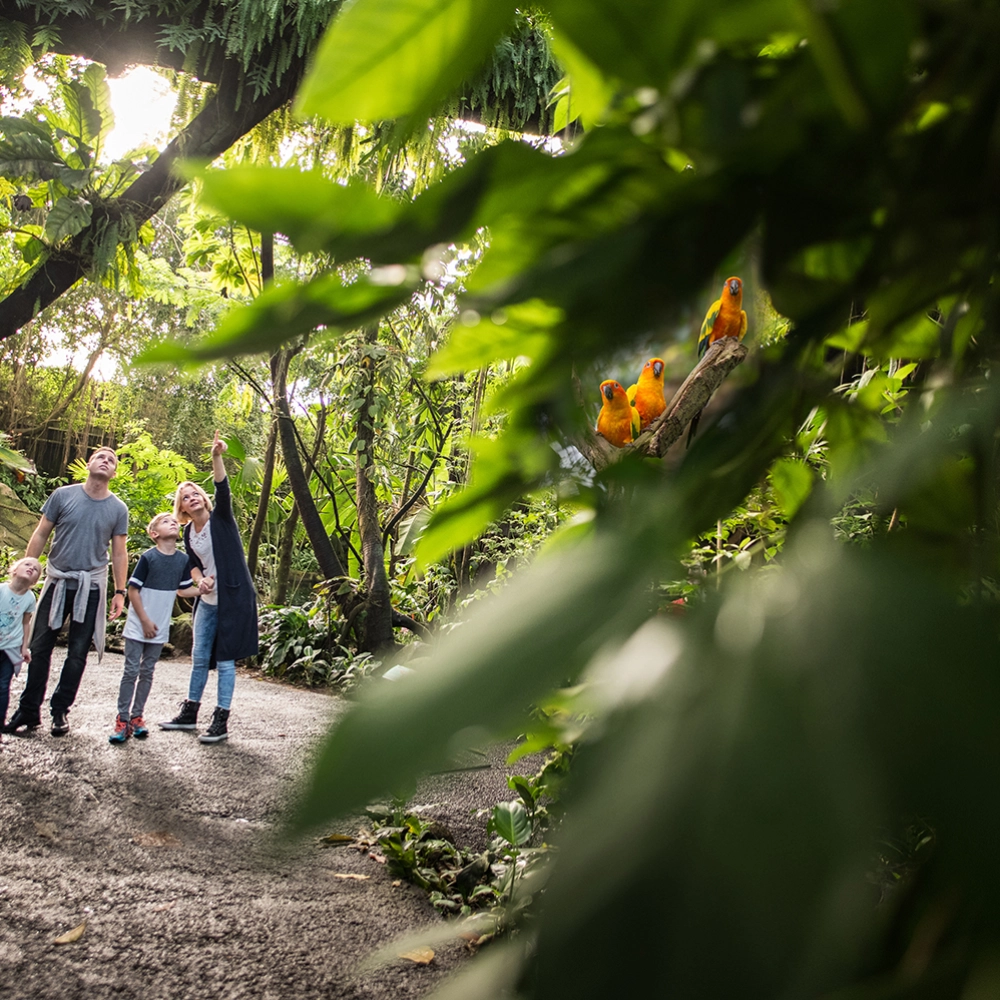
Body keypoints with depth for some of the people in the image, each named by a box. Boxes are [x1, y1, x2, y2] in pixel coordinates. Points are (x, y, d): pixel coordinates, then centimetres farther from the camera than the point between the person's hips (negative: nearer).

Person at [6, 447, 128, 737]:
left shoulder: (118, 509, 0)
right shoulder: (63, 495, -3)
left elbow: (119, 553, 4)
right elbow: (40, 536, 2)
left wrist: (120, 592, 0)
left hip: (91, 587, 0)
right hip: (57, 581, 0)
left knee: (78, 653, 5)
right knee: (40, 647, 3)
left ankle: (60, 710, 18)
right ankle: (28, 711, 13)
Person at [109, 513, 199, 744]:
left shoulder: (183, 560, 1)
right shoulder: (148, 557, -12)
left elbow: (183, 590, 11)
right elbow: (133, 590, -9)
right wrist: (145, 621, -11)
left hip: (159, 629, 4)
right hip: (138, 627, -4)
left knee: (147, 673, 11)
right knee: (131, 672, -2)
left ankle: (137, 716, 20)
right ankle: (122, 719, 5)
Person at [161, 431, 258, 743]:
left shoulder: (220, 518, -8)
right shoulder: (189, 532, 8)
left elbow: (223, 490, -25)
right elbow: (193, 563, 17)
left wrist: (216, 457, -38)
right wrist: (200, 580, -5)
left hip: (234, 598, -6)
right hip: (207, 600, 6)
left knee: (225, 659, -3)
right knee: (199, 658, 13)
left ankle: (221, 721, 6)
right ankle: (189, 714, 27)